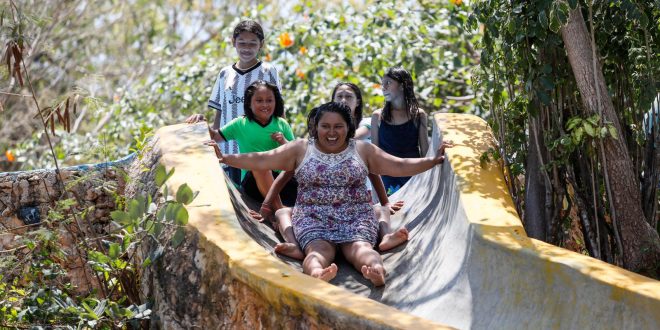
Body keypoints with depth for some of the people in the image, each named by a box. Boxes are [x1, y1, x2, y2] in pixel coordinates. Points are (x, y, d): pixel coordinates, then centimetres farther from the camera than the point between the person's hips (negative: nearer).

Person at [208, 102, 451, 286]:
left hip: (356, 218, 1)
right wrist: (224, 158, 0)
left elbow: (399, 166, 12)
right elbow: (260, 161, 8)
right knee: (319, 249, -34)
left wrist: (432, 161, 3)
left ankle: (376, 271, -65)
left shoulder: (363, 150, 14)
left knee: (360, 246, -32)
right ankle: (317, 274, -68)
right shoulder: (300, 149, 12)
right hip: (313, 218, -1)